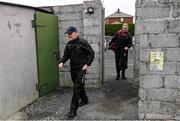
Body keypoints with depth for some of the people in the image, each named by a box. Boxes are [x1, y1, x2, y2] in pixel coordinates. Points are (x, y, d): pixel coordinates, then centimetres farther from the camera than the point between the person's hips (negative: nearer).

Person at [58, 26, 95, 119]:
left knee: (76, 88, -10)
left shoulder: (83, 42, -12)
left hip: (81, 68, -7)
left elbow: (92, 53, -10)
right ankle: (84, 100, 45)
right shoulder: (69, 44, 7)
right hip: (72, 68, 7)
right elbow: (66, 55, 12)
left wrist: (87, 64, -17)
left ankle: (73, 110, -5)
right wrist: (62, 62, -7)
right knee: (79, 85, 20)